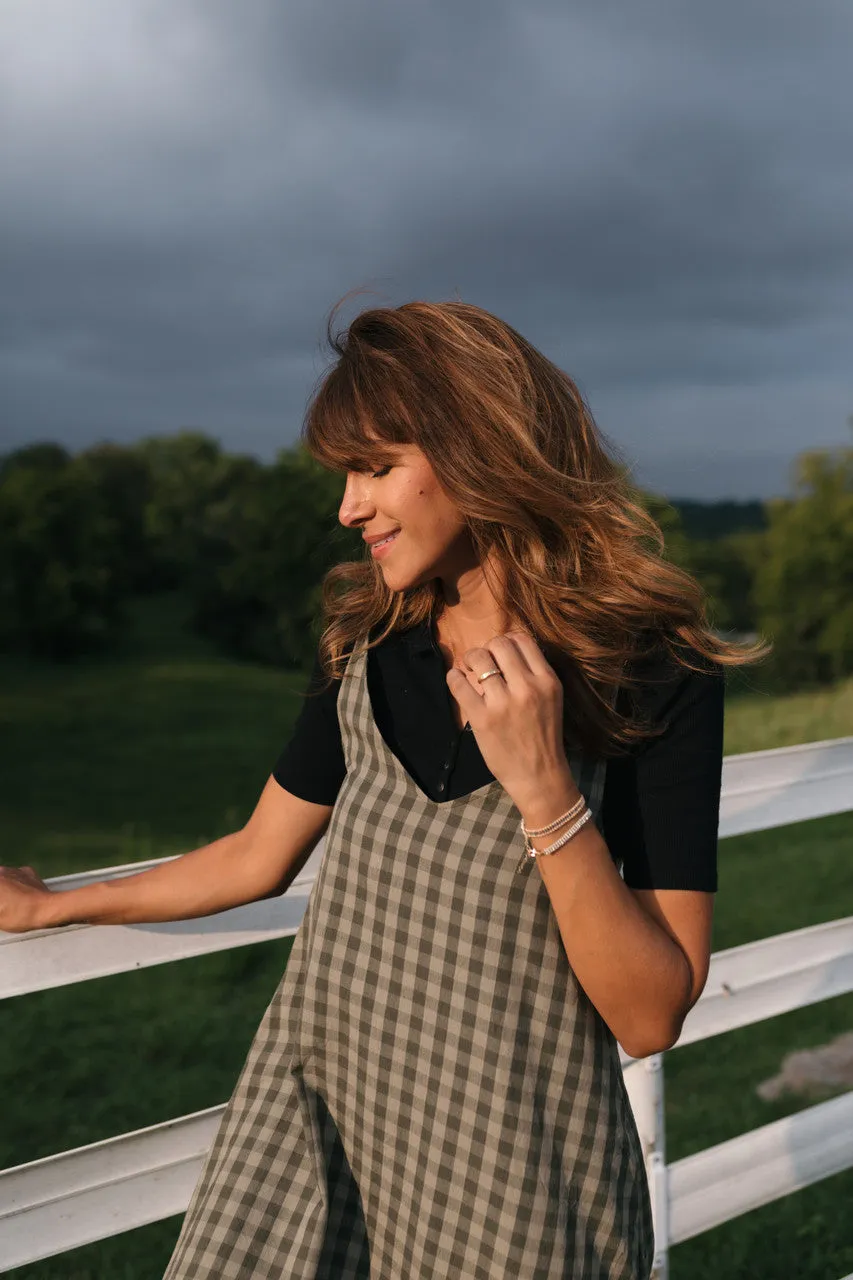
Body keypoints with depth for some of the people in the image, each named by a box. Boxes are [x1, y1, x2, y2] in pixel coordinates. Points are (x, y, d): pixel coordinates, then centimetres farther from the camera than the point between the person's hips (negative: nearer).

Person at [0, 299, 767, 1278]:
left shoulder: (655, 677, -14)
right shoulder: (367, 648, 0)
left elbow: (651, 1016, -15)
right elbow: (258, 857, 14)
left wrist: (546, 793, -26)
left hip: (508, 1181, -3)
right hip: (313, 1128, 4)